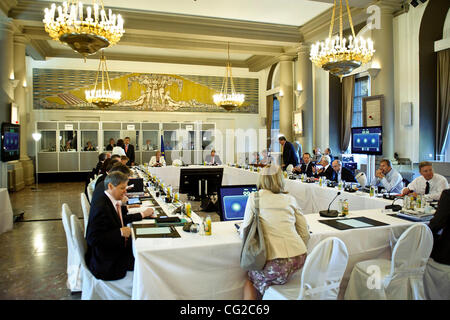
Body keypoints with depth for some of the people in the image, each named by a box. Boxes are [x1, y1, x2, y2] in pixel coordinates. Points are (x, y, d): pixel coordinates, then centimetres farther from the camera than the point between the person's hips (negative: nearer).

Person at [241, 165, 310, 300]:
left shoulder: (254, 198, 2)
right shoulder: (290, 199, 12)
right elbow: (305, 235, 13)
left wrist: (242, 228, 27)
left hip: (276, 263, -4)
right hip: (300, 258, 5)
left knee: (251, 279, 22)